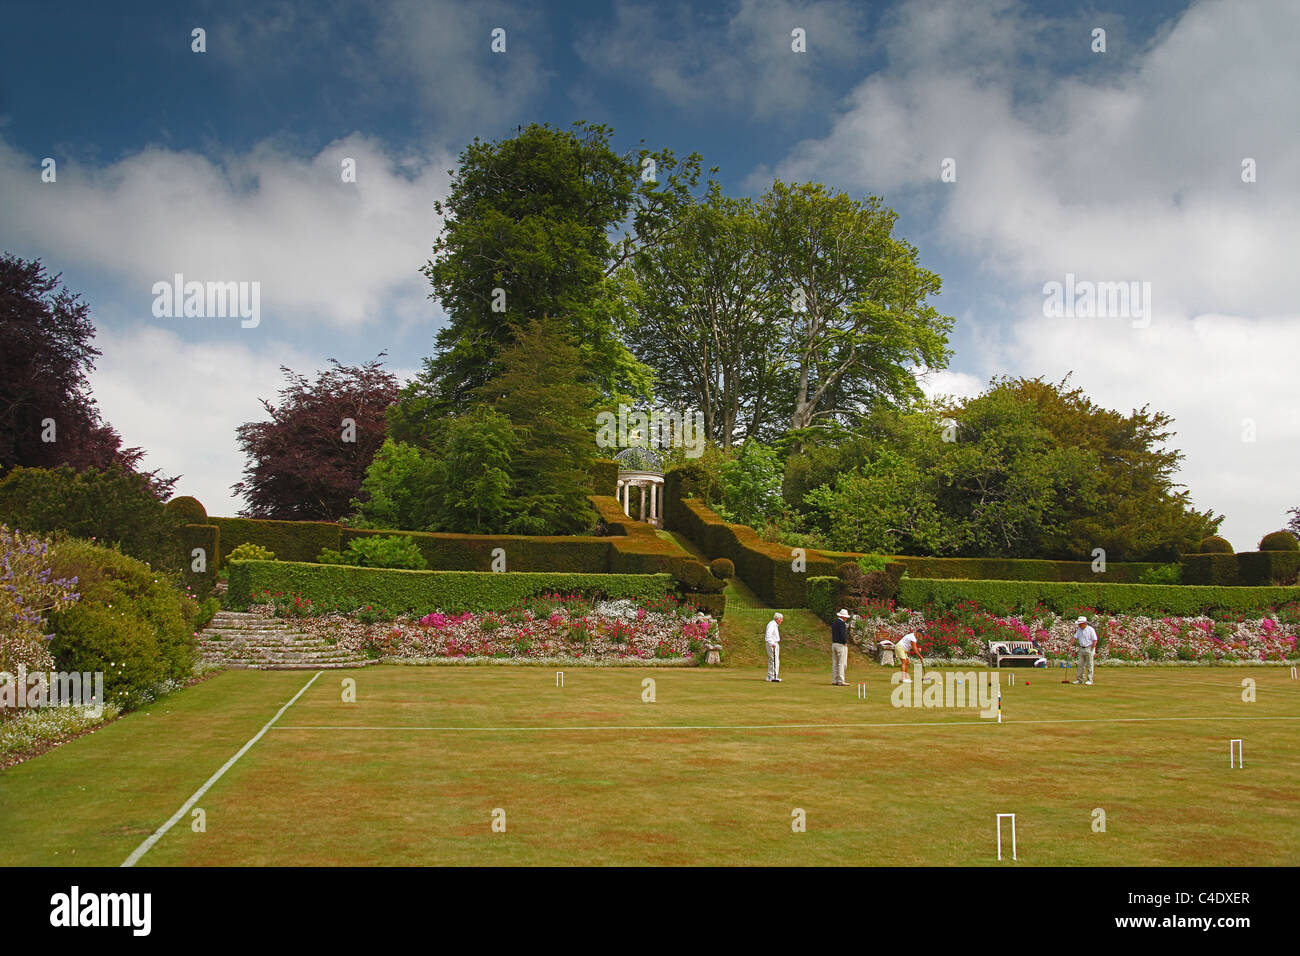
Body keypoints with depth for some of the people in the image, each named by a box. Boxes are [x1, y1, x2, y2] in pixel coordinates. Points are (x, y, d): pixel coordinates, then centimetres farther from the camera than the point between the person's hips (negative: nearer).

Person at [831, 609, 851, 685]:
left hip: (834, 644, 8)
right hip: (841, 645, -8)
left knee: (835, 663, 8)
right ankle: (841, 681, -7)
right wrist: (845, 643, -7)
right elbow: (843, 635, -22)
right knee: (842, 663, -6)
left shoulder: (833, 623, 12)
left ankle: (834, 681, 10)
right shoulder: (842, 623, -15)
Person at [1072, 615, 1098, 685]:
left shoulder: (1090, 630, -12)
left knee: (1089, 665, -2)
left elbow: (1095, 640, -12)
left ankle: (1090, 680, 3)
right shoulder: (1079, 630, 7)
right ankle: (1080, 680, 10)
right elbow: (1075, 638, 10)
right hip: (1081, 649, 6)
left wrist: (1091, 649, -16)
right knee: (1080, 665, 5)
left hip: (1089, 648, -6)